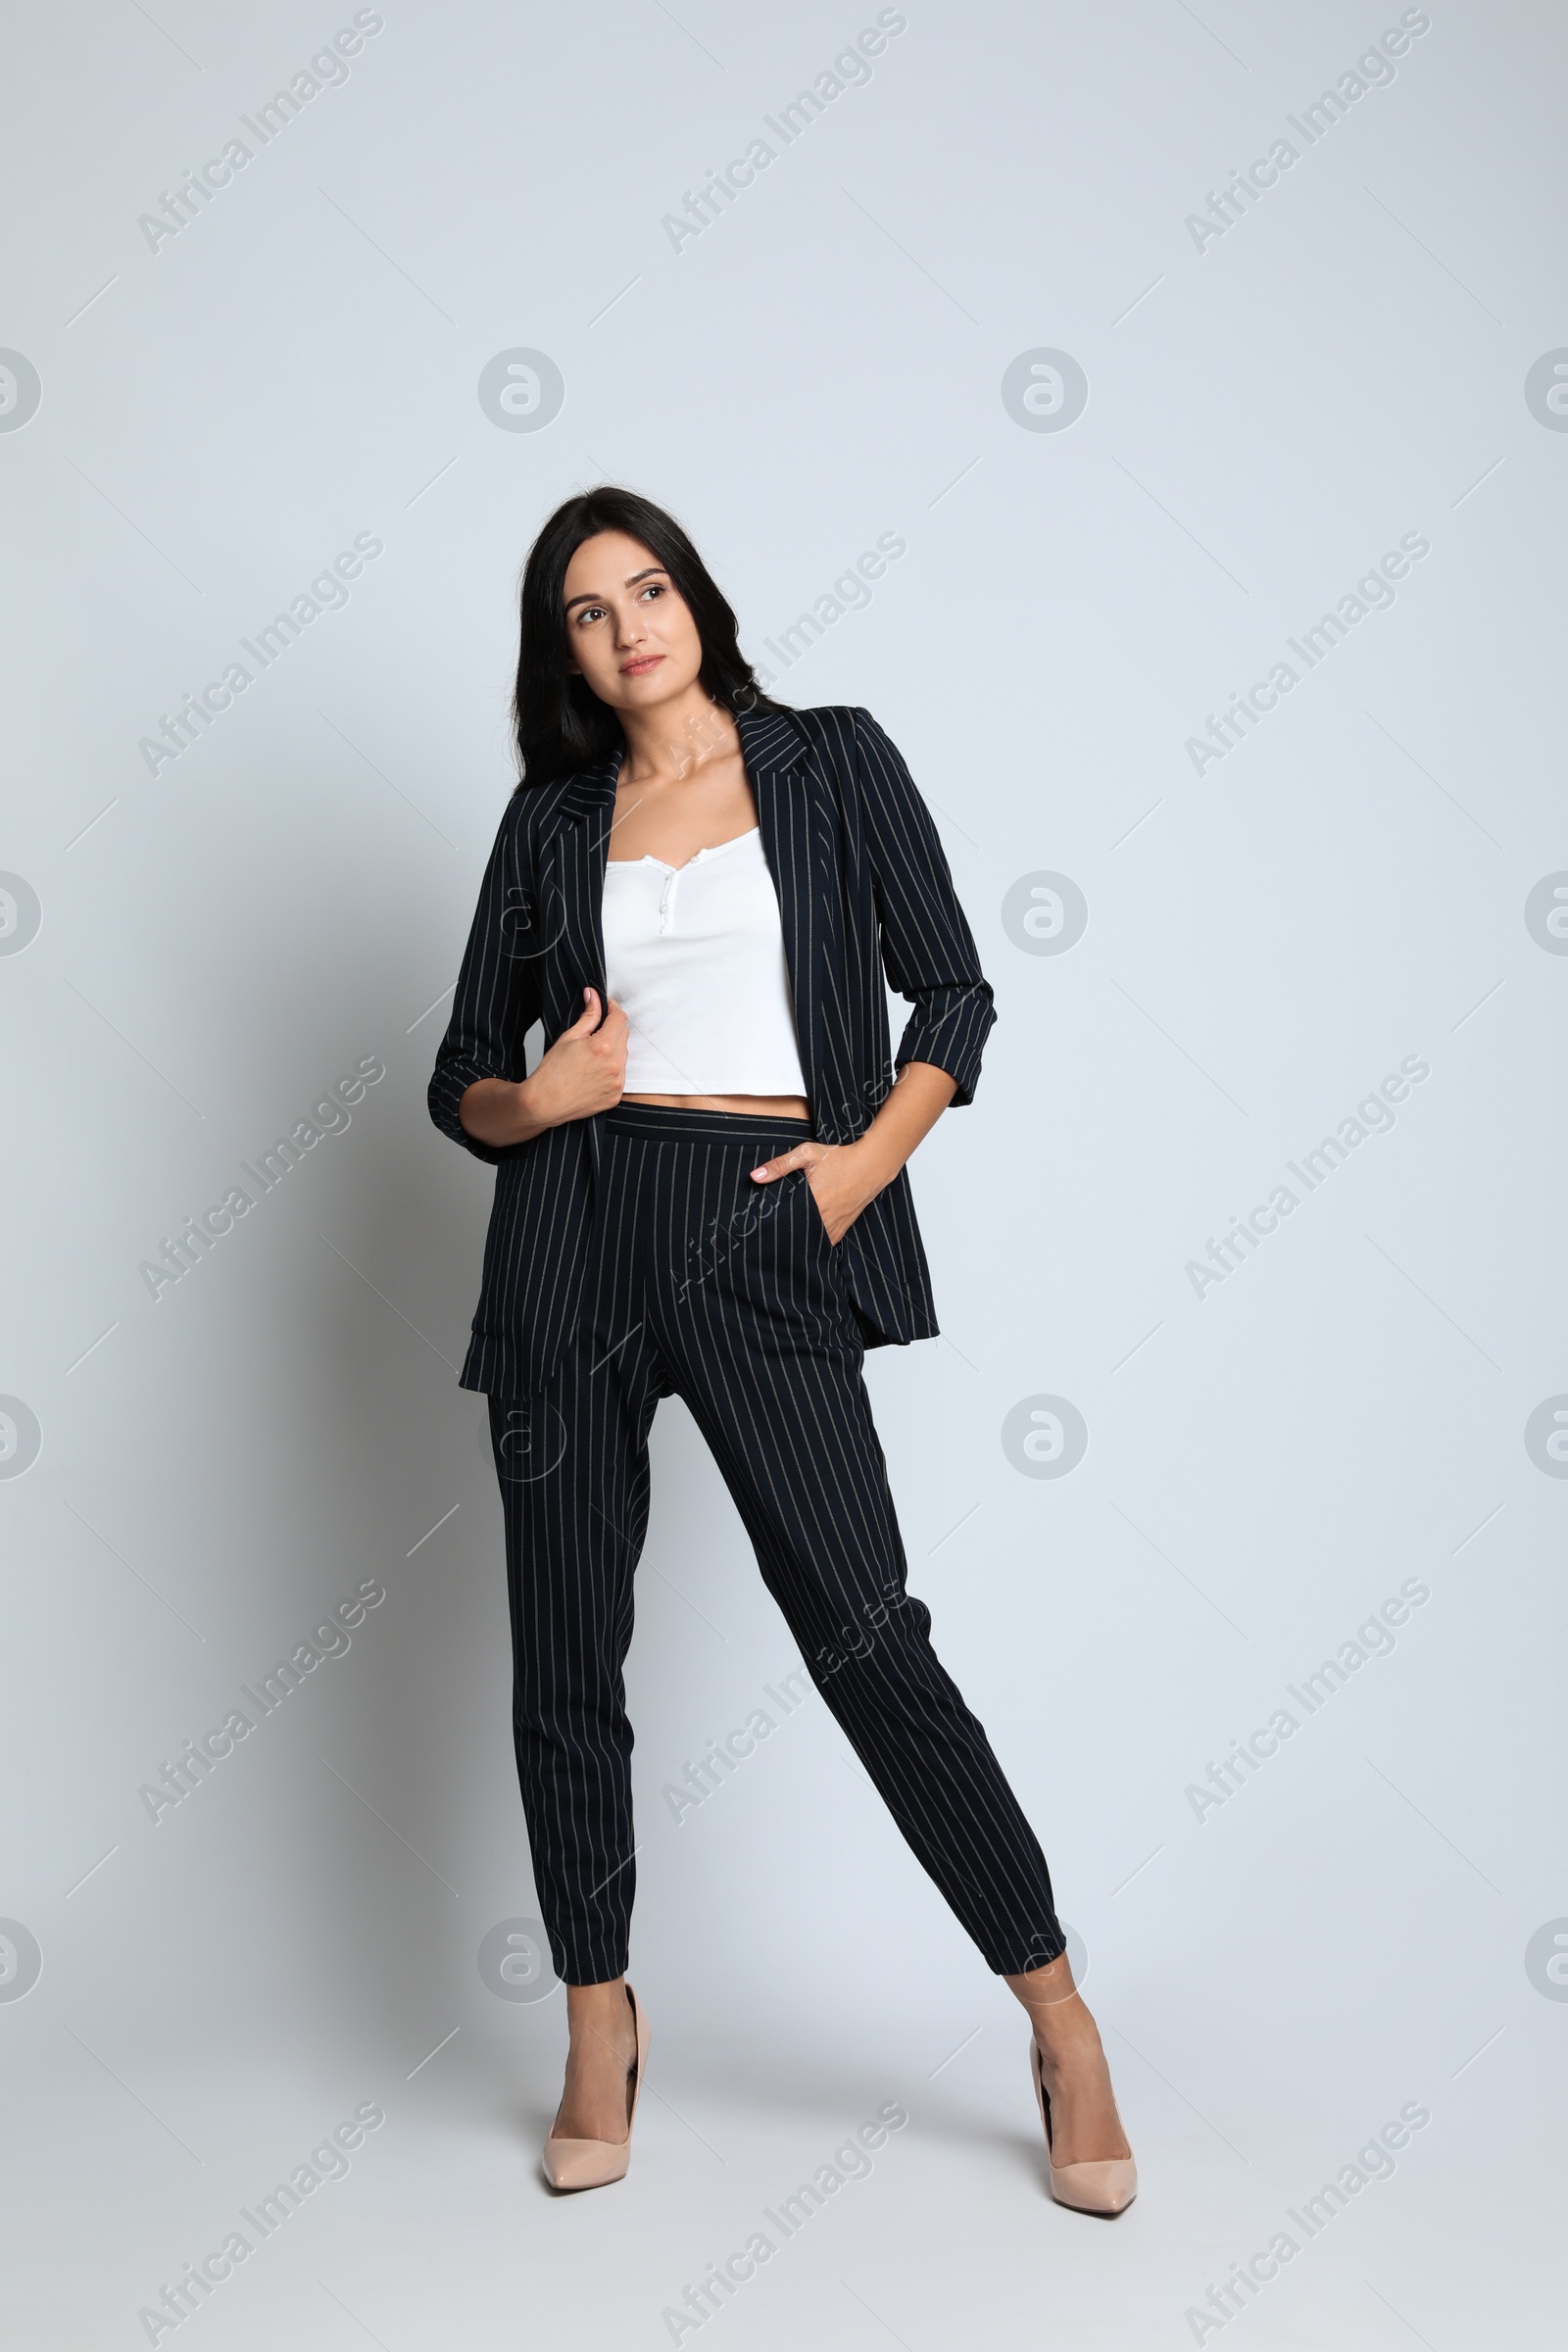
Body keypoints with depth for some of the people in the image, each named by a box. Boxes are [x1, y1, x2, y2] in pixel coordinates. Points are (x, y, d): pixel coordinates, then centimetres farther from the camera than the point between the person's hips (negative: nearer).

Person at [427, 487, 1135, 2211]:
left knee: (864, 1630, -7)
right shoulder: (550, 821, 13)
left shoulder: (833, 763, 8)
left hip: (766, 1232, -3)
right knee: (563, 1657, 6)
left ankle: (1061, 2022, 7)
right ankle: (600, 2033, 23)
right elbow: (463, 1083, 15)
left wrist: (868, 1160, -8)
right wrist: (539, 1099, -7)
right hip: (573, 1234, 3)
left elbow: (953, 996, 6)